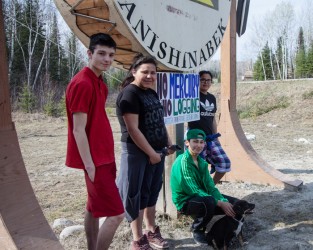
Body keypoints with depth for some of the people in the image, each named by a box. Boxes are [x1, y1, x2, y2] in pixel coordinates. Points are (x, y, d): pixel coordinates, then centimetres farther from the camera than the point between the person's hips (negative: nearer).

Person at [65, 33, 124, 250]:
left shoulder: (99, 83, 11)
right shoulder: (82, 84, -18)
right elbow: (78, 130, -19)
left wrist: (109, 158, 14)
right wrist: (90, 165, -19)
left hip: (103, 157, 10)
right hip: (95, 160, -10)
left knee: (95, 208, 17)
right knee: (116, 214, -6)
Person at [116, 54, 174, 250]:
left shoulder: (153, 93, 11)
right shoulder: (129, 94, -16)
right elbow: (133, 130, -21)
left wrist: (168, 143, 14)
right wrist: (151, 153, -17)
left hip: (157, 151, 9)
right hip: (138, 153, -9)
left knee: (152, 191, 18)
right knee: (136, 194, 2)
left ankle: (152, 231, 33)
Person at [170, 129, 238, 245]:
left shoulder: (201, 161, 5)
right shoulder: (183, 161, -21)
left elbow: (210, 186, 0)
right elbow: (194, 191, -25)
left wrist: (224, 201, -18)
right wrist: (220, 203, -27)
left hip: (202, 196, 8)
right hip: (186, 201, -8)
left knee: (234, 203, 0)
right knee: (209, 202, -37)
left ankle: (199, 216, 14)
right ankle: (196, 230, -8)